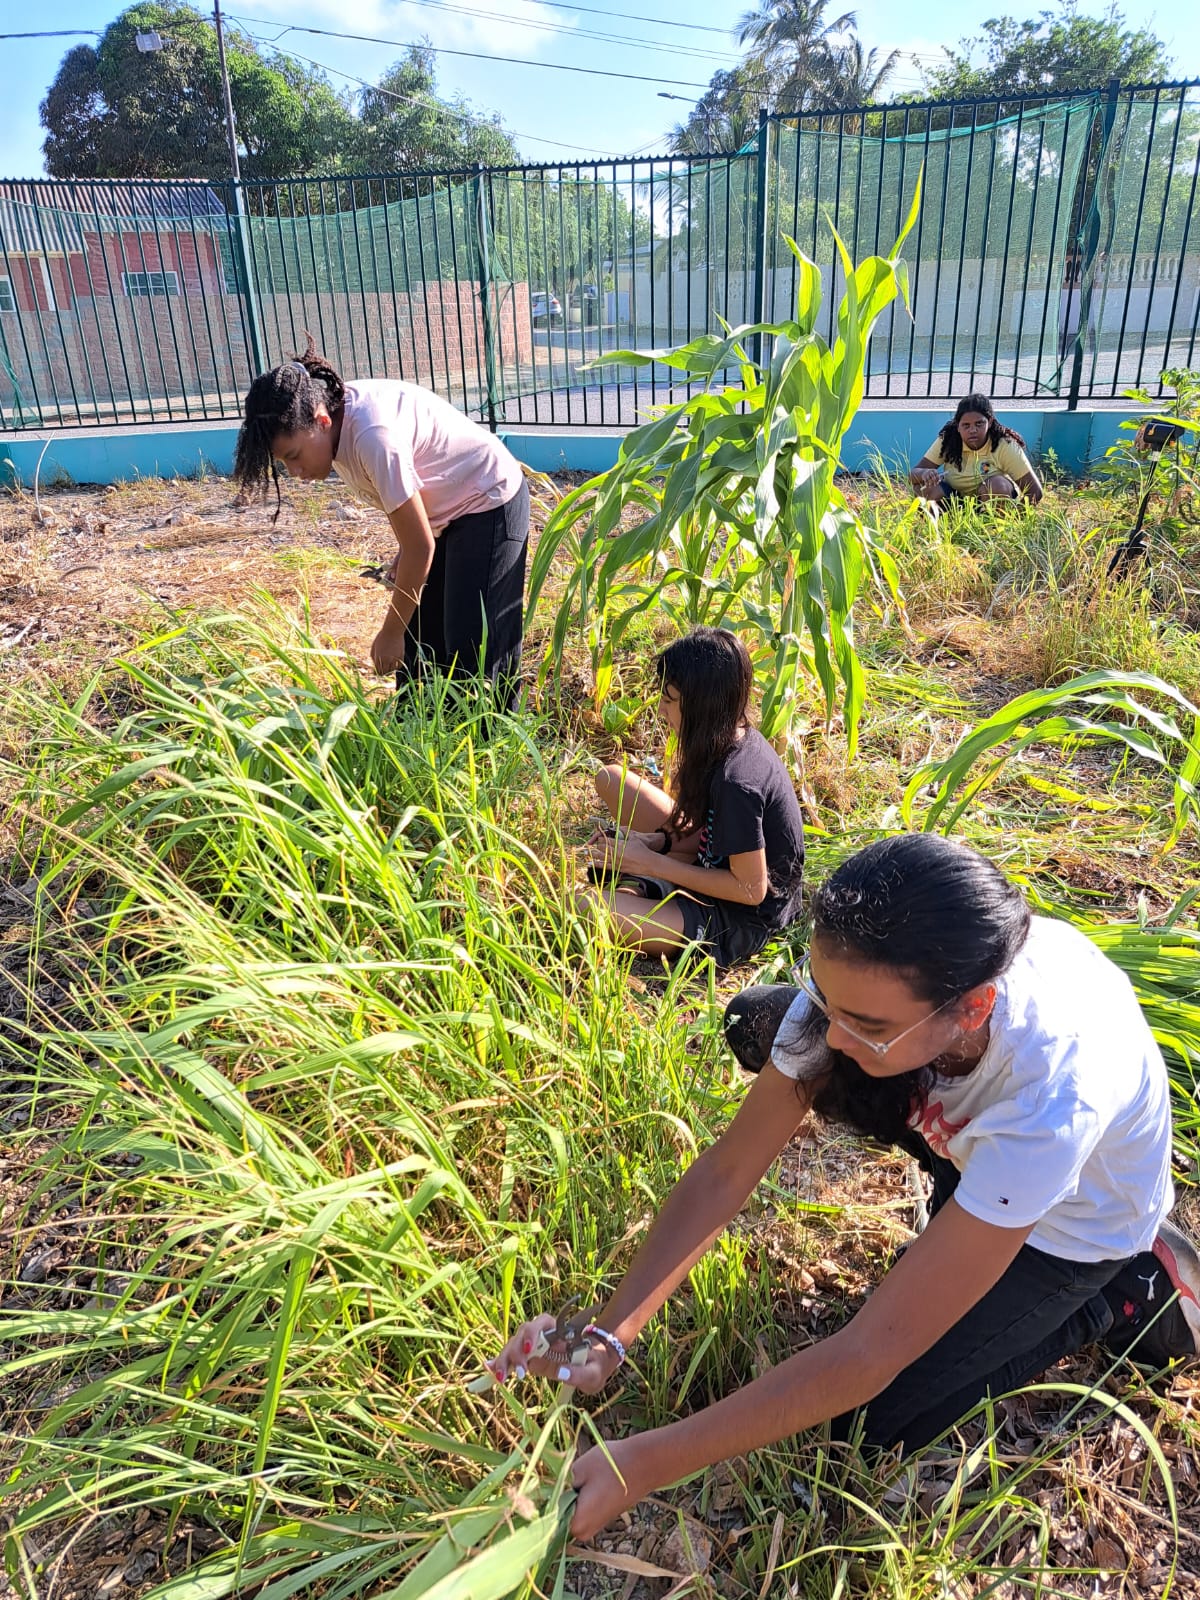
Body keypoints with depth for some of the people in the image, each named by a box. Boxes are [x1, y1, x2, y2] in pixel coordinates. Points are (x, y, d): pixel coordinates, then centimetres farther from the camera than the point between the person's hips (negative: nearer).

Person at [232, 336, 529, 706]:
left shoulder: (372, 435, -33)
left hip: (490, 505, -9)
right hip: (447, 511, 9)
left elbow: (421, 546, -25)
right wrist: (404, 555, -3)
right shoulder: (341, 411, -7)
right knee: (417, 644, 10)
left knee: (474, 654, -8)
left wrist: (391, 631, -15)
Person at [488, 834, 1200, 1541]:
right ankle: (961, 1179, 5)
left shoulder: (1051, 1097, -46)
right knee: (758, 1024, -13)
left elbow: (870, 1351, -40)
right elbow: (725, 1171, -23)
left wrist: (647, 1464, -36)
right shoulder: (863, 979, -31)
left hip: (1076, 1215, -4)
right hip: (964, 1131, 5)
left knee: (872, 1422, -8)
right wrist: (605, 1335, -30)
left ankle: (1131, 1292, 6)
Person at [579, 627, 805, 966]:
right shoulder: (738, 739, -4)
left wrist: (651, 863, -20)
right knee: (611, 779, 8)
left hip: (741, 922, -9)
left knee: (582, 907, -32)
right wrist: (655, 841, -8)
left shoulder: (736, 781, -31)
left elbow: (751, 889, -24)